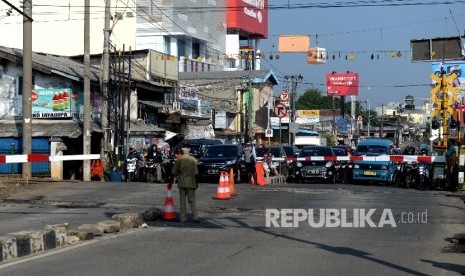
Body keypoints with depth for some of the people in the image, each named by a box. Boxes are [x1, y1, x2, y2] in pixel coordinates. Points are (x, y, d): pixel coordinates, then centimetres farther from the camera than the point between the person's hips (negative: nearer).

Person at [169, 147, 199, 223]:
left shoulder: (178, 160, -1)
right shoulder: (193, 160, -1)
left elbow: (173, 172, -1)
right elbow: (195, 173, -4)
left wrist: (171, 182, 10)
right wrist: (196, 183, 5)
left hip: (181, 183, 0)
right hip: (190, 183, 0)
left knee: (182, 201, 6)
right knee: (192, 200, 5)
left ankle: (183, 218, 5)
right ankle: (195, 217, -2)